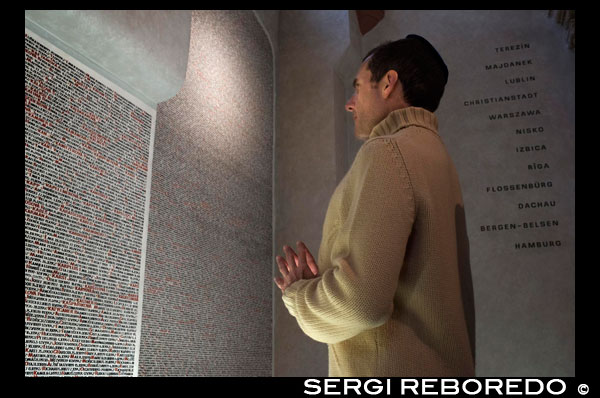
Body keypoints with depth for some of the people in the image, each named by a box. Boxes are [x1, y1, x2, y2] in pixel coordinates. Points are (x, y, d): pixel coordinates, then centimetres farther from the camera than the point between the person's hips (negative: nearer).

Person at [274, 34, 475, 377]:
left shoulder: (389, 151, -15)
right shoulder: (436, 153, 14)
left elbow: (361, 301, -26)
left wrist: (299, 295, -7)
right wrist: (321, 288, 9)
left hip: (397, 368, -9)